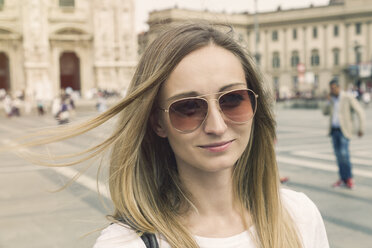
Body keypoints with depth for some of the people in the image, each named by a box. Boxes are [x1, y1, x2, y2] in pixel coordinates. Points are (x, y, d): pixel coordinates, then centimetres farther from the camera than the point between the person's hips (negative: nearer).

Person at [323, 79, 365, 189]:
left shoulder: (348, 98, -8)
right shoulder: (332, 99, 11)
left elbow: (360, 112, -8)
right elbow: (325, 112, 8)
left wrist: (361, 128, -11)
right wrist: (329, 102, -8)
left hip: (344, 130, -6)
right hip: (334, 130, 6)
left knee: (344, 153, -15)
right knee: (338, 155, 5)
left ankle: (349, 178, 0)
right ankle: (343, 179, 12)